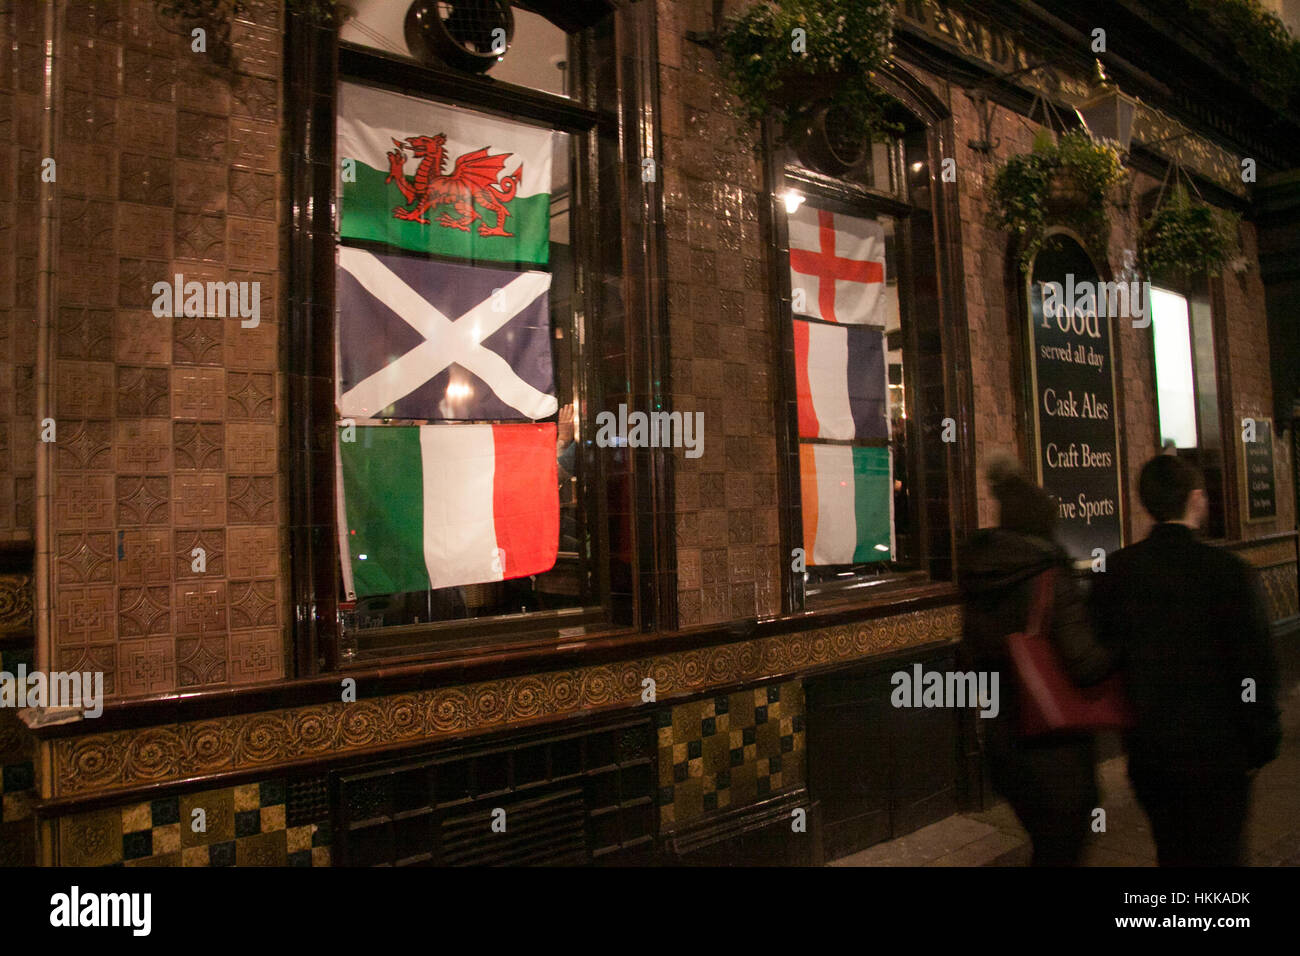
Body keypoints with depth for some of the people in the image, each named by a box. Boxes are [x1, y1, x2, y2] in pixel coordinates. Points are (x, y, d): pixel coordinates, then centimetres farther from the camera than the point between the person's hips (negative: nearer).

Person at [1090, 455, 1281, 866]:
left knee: (1172, 851, 21)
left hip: (1146, 750, 4)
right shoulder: (1226, 570, -15)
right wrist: (1262, 740, 1)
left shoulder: (1115, 570, -4)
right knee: (1217, 854, 10)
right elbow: (1256, 663, -12)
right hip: (1213, 752, -4)